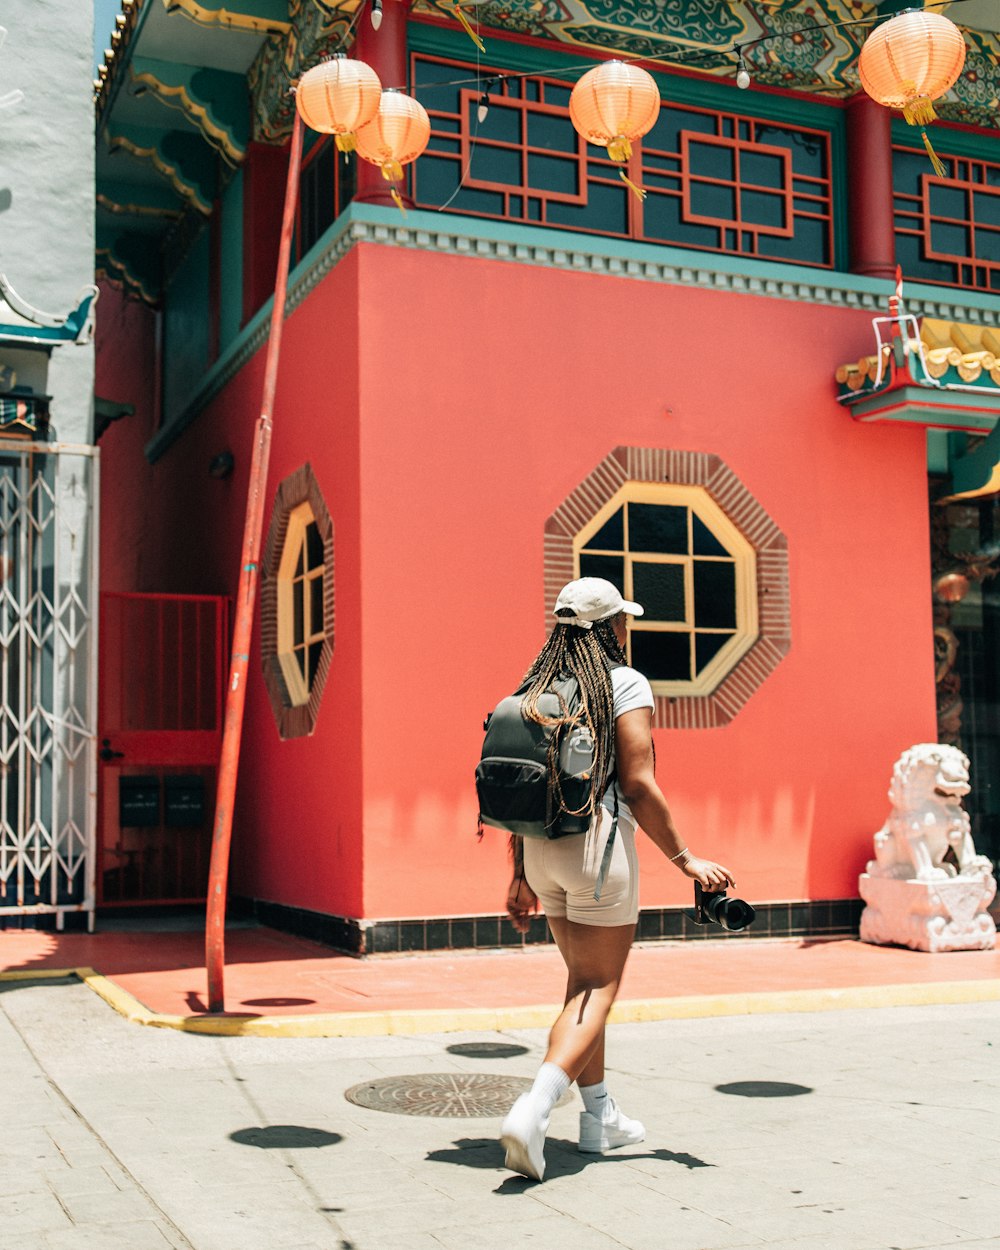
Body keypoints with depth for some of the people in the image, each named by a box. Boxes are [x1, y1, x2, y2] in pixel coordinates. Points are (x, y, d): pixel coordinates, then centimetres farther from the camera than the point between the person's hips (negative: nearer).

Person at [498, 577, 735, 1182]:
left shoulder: (537, 689, 10)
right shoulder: (625, 683, -8)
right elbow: (637, 785, -14)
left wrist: (521, 876, 15)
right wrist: (686, 858, -7)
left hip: (541, 848, 7)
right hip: (598, 841, -6)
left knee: (583, 981, 19)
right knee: (598, 990, -1)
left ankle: (600, 1116, 28)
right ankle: (533, 1109, -19)